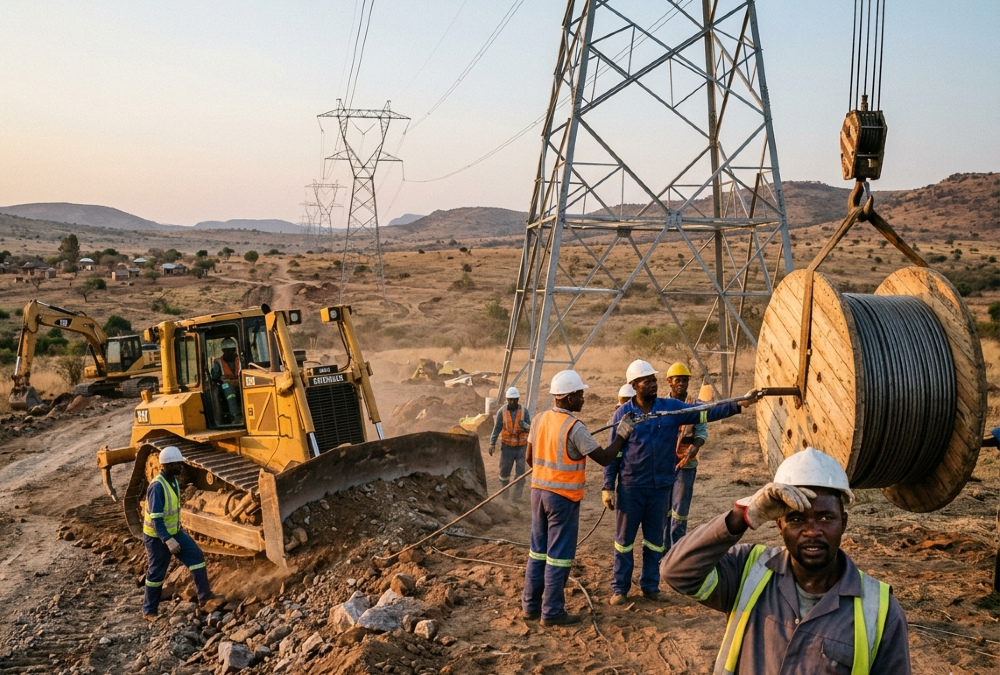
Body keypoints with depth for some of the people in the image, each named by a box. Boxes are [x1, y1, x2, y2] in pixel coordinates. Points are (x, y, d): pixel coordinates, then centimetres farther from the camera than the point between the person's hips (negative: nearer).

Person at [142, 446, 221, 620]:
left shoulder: (173, 480, 0)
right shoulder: (157, 487, -28)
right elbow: (156, 519, -29)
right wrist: (168, 540, -33)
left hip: (175, 531, 8)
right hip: (157, 537, -8)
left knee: (196, 556, 3)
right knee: (156, 573, 4)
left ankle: (204, 595, 10)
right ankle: (149, 611, 20)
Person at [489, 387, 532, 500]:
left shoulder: (524, 411, -8)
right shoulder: (502, 411, -9)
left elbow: (530, 428, -9)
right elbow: (497, 429, -6)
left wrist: (525, 425, -32)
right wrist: (492, 444, -13)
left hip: (521, 446, 0)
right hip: (507, 447, 0)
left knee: (521, 472, -4)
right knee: (504, 470, 7)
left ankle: (517, 497, 4)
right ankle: (504, 494, 28)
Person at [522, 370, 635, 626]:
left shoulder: (540, 420, 3)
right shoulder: (574, 427, -18)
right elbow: (604, 458, -15)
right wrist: (622, 434, -2)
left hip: (539, 491, 7)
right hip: (563, 497, -7)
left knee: (538, 550, 15)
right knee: (559, 555, 1)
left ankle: (530, 605, 22)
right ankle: (552, 612, 7)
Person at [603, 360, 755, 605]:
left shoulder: (672, 408, -2)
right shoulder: (622, 414, -6)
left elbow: (706, 412, -8)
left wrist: (737, 406, -21)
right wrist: (608, 487, -5)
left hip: (660, 486, 2)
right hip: (630, 487, -2)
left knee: (655, 539, 13)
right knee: (624, 538, 7)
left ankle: (650, 585, 27)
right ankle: (620, 588, 18)